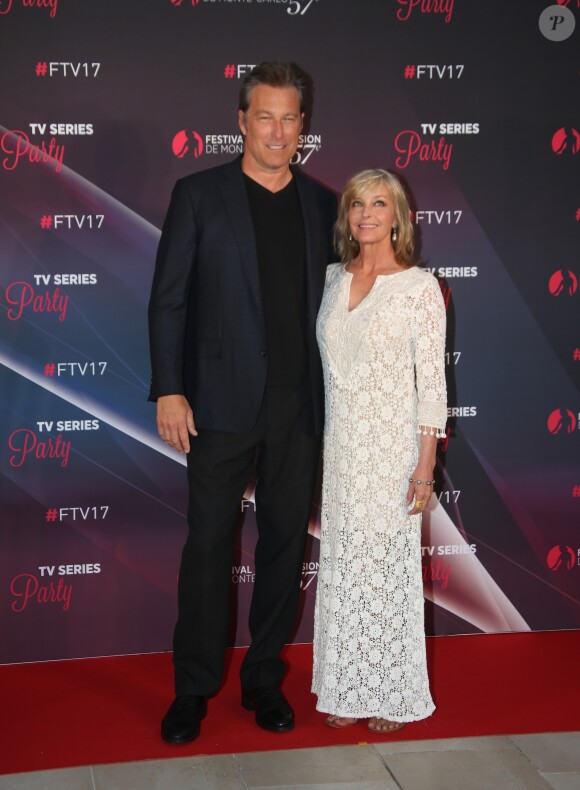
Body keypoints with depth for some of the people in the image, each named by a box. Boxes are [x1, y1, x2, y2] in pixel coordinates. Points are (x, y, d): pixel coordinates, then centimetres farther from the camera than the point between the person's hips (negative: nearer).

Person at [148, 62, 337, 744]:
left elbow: (330, 301, 12)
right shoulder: (199, 195, 0)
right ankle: (193, 689, 17)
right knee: (208, 544, 3)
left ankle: (264, 679, 25)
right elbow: (168, 299, -2)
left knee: (285, 542, 10)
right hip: (222, 402, -3)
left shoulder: (323, 206, 9)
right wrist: (169, 390, -9)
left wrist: (332, 394, 6)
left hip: (299, 406, 3)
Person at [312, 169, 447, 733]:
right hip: (339, 446, 5)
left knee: (388, 566, 3)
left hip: (392, 446, -5)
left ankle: (393, 695, 19)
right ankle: (349, 689, 24)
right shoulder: (333, 280, 8)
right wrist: (317, 450, 12)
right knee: (342, 567, 10)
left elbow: (432, 379, -9)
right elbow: (326, 368, 13)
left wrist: (425, 464, -13)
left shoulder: (419, 286, -7)